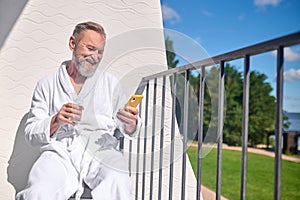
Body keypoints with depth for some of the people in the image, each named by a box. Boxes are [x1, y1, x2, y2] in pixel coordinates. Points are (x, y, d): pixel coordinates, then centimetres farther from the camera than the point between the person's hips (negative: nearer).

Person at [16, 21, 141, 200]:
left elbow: (128, 131, 13)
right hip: (59, 153, -1)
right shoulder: (46, 85, 14)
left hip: (101, 151, 1)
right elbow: (30, 134, 10)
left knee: (118, 184, -32)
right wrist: (56, 121, -10)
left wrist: (130, 124, -12)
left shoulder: (110, 82, 17)